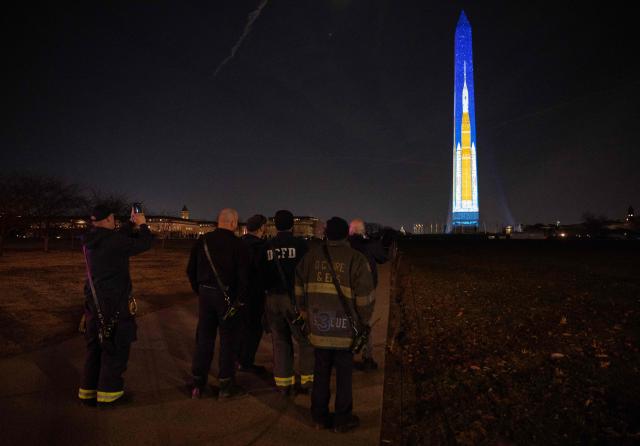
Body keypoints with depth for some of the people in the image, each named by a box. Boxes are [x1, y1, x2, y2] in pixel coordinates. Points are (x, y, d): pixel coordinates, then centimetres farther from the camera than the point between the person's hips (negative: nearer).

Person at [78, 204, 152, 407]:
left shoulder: (90, 241, 5)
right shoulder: (113, 240, -20)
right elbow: (143, 244, -12)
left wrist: (132, 224, 24)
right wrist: (142, 225, 5)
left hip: (94, 301, 8)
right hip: (114, 303, -8)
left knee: (95, 346, 17)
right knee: (116, 348, 5)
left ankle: (88, 391, 26)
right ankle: (108, 392, 14)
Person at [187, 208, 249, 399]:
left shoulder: (202, 241, 4)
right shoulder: (237, 244, -11)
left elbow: (191, 270, 9)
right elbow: (243, 276, -13)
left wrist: (199, 291, 17)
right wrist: (240, 301, -5)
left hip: (205, 294, 5)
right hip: (227, 297, -4)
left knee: (204, 338, 14)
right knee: (227, 340, 6)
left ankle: (198, 384, 22)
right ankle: (226, 385, 14)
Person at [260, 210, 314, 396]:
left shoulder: (267, 248, 3)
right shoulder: (300, 244, -8)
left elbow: (262, 275, 8)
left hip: (273, 299, 4)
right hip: (295, 299, -4)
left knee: (280, 341, 13)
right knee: (306, 340, 10)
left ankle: (284, 383, 18)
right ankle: (307, 380, 13)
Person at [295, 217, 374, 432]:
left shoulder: (311, 255, 2)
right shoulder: (356, 259, -9)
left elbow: (300, 288, 9)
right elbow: (364, 297, -9)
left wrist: (306, 313, 20)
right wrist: (363, 321, 6)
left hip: (319, 327, 4)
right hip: (345, 328, -3)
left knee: (321, 373, 16)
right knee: (344, 374, 10)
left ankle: (319, 416, 27)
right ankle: (342, 419, 21)